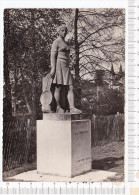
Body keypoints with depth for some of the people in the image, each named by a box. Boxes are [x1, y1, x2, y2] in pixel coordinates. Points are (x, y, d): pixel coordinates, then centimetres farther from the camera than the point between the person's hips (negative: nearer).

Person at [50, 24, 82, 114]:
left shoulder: (65, 43, 23)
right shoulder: (56, 42, -1)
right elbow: (53, 55, -10)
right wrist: (53, 68, -19)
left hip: (66, 67, 8)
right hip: (59, 65, -8)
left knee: (70, 88, -5)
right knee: (58, 87, -4)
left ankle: (72, 108, -12)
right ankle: (58, 108, 3)